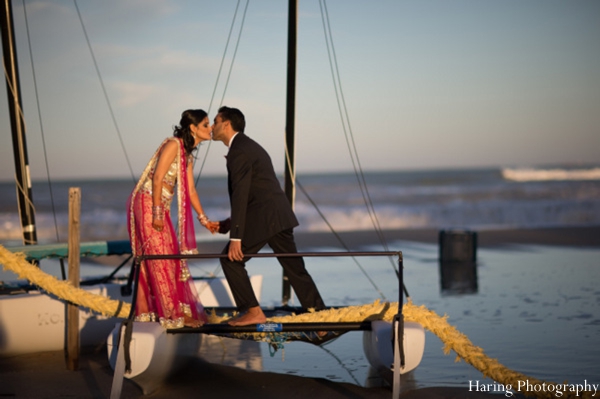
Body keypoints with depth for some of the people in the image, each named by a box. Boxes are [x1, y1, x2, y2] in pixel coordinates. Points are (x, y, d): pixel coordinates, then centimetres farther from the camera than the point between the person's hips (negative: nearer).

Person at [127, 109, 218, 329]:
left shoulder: (188, 154, 14)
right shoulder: (173, 145, -14)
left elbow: (190, 190, 15)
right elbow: (157, 178, -19)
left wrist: (204, 219, 13)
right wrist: (157, 214, -21)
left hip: (161, 207, 9)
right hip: (148, 203, -9)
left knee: (171, 255, 11)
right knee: (160, 258, -4)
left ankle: (150, 310, 18)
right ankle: (174, 312, 0)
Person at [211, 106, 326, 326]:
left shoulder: (239, 151, -10)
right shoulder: (249, 146, 21)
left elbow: (240, 195, -17)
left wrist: (236, 237, -19)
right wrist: (231, 223, 21)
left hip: (263, 218, -10)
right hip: (279, 215, 10)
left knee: (231, 259, 0)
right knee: (294, 266, 11)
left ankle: (253, 312, 0)